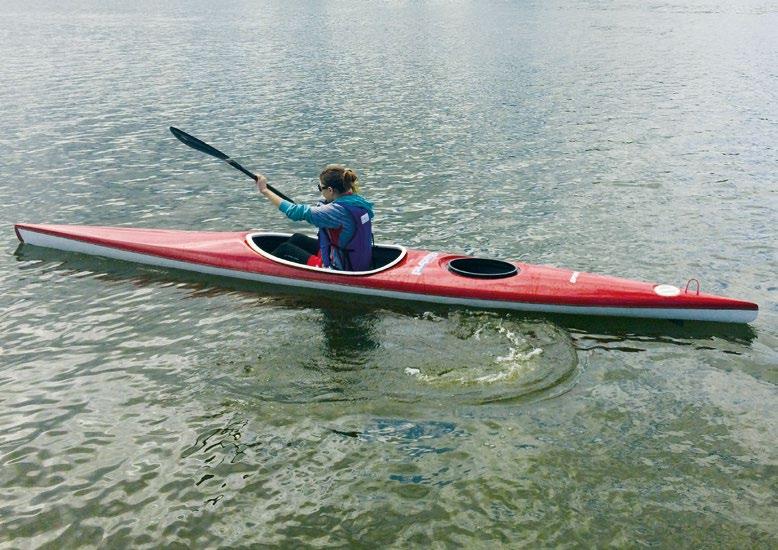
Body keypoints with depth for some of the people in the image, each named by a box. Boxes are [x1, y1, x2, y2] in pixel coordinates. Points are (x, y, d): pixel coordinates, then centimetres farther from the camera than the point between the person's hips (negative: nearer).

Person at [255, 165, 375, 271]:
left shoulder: (338, 210, -28)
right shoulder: (359, 201, -4)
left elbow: (295, 212, -23)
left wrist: (264, 190, -14)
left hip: (337, 270, -9)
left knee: (284, 249, 7)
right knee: (297, 238, 21)